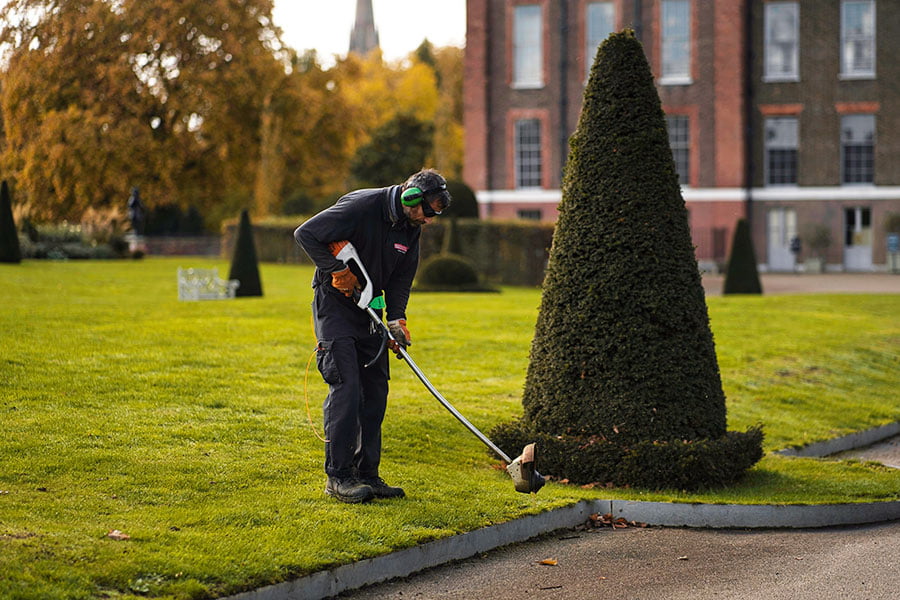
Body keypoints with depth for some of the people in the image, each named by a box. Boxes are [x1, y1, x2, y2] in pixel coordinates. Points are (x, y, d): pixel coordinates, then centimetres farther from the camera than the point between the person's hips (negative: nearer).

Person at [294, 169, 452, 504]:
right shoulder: (360, 207, -22)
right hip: (334, 304, -8)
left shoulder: (410, 228, 2)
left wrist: (396, 319, -6)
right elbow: (305, 234, -22)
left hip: (368, 310, 8)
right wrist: (337, 270, -22)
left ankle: (366, 473, 12)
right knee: (346, 385, -15)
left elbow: (401, 278, 8)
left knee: (375, 388, 5)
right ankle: (338, 476, -10)